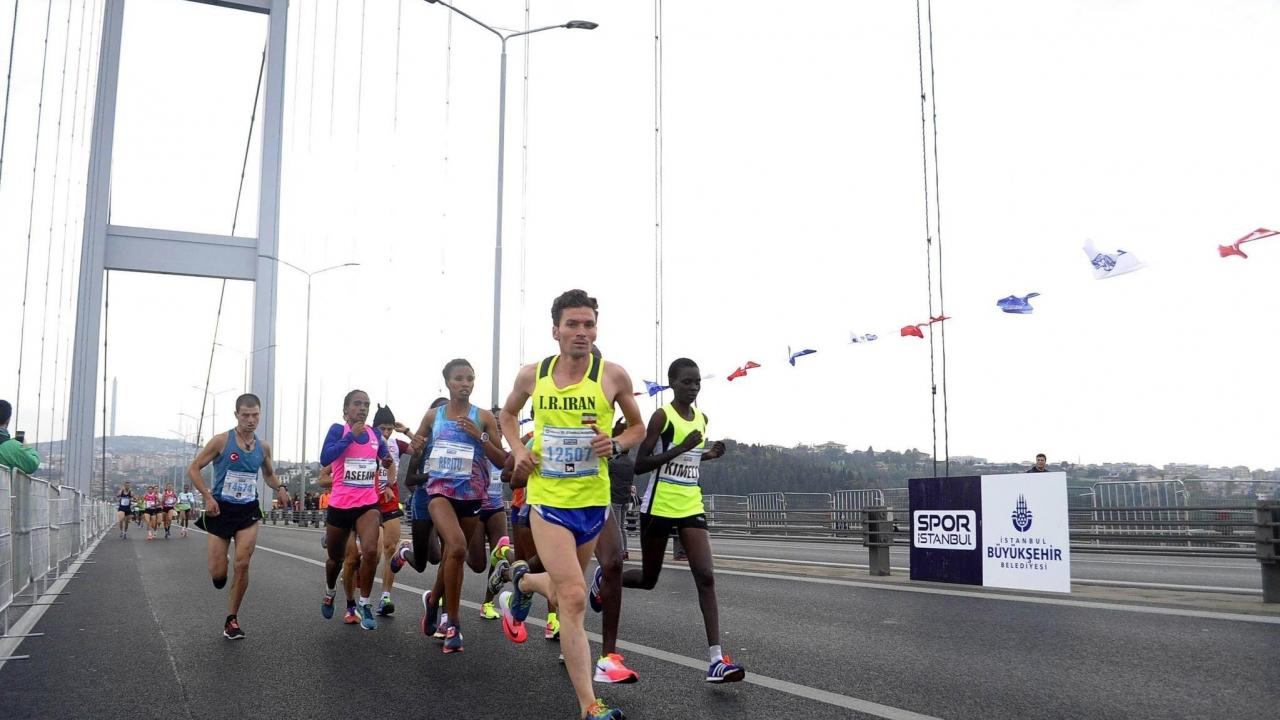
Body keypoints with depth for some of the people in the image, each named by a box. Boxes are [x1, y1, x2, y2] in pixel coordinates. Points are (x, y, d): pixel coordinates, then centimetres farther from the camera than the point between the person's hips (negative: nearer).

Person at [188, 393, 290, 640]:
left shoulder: (263, 447, 4)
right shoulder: (221, 441, -9)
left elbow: (269, 474, 21)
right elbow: (193, 469, -5)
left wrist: (280, 487, 0)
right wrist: (207, 496, -18)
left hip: (248, 511, 2)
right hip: (221, 510, -2)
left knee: (242, 564, -11)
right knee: (217, 573, -3)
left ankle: (232, 619, 4)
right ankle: (219, 574, 37)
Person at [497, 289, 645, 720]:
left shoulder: (613, 376, -6)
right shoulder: (532, 375, -1)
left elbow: (637, 428, 8)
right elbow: (508, 414, 19)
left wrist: (616, 445, -13)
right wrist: (518, 452, 2)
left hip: (593, 500, 2)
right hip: (547, 498, -1)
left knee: (563, 590, 20)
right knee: (574, 597, -13)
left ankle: (521, 582, 56)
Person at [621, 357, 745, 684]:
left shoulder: (702, 419, 9)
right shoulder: (662, 415, -11)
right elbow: (639, 464, -15)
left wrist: (709, 454, 5)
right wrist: (680, 449, -24)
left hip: (691, 507, 5)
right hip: (658, 507, -5)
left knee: (706, 576, -10)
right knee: (648, 579, 10)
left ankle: (716, 660, -13)